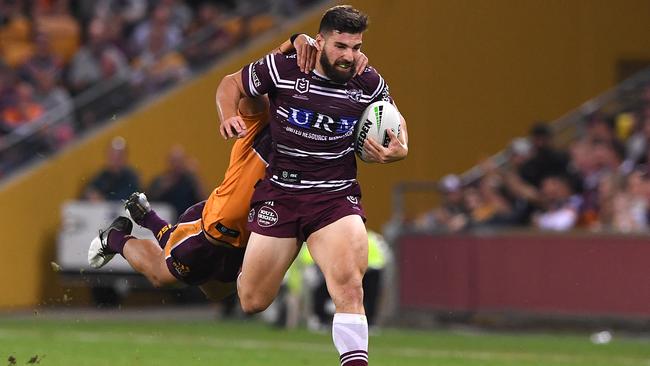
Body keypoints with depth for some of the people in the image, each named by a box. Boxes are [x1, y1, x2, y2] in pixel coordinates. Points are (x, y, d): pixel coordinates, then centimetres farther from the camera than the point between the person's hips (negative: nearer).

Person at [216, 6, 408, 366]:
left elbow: (394, 121, 18)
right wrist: (228, 117, -15)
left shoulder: (370, 84, -2)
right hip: (280, 193, 0)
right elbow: (231, 84, 6)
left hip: (337, 197, 0)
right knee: (252, 302, 7)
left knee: (347, 282, -27)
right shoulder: (281, 69, -9)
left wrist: (400, 150, -4)